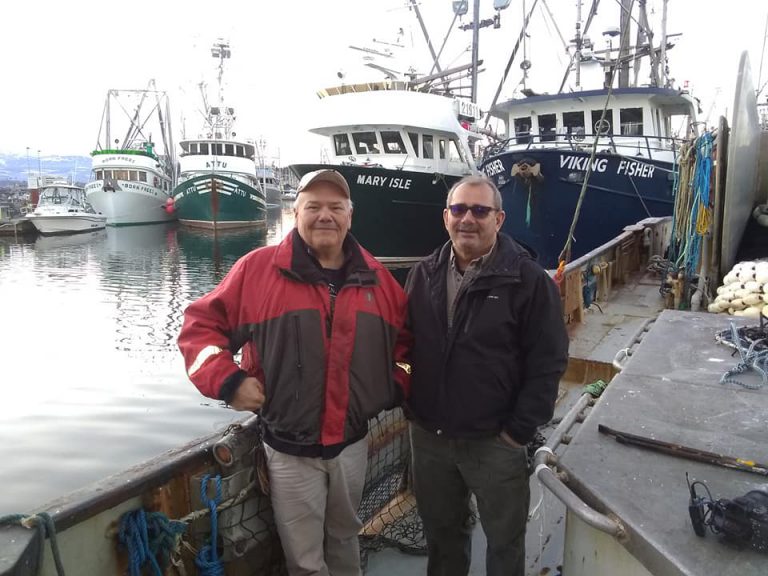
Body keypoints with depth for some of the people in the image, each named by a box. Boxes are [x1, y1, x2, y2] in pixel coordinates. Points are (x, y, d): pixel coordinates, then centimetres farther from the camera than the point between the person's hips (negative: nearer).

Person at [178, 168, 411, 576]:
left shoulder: (375, 278, 1)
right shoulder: (257, 268, -10)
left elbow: (406, 341, 13)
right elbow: (201, 325, -5)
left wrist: (397, 388, 3)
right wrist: (228, 381, -15)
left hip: (353, 443, 4)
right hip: (290, 450, -3)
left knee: (344, 538, 26)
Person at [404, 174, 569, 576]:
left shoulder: (528, 280, -13)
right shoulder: (423, 275, 2)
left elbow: (548, 363, -12)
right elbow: (405, 346, 10)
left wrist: (519, 431, -12)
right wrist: (413, 409, 4)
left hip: (495, 441, -4)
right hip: (428, 435, 4)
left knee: (504, 539, 17)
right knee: (440, 531, 23)